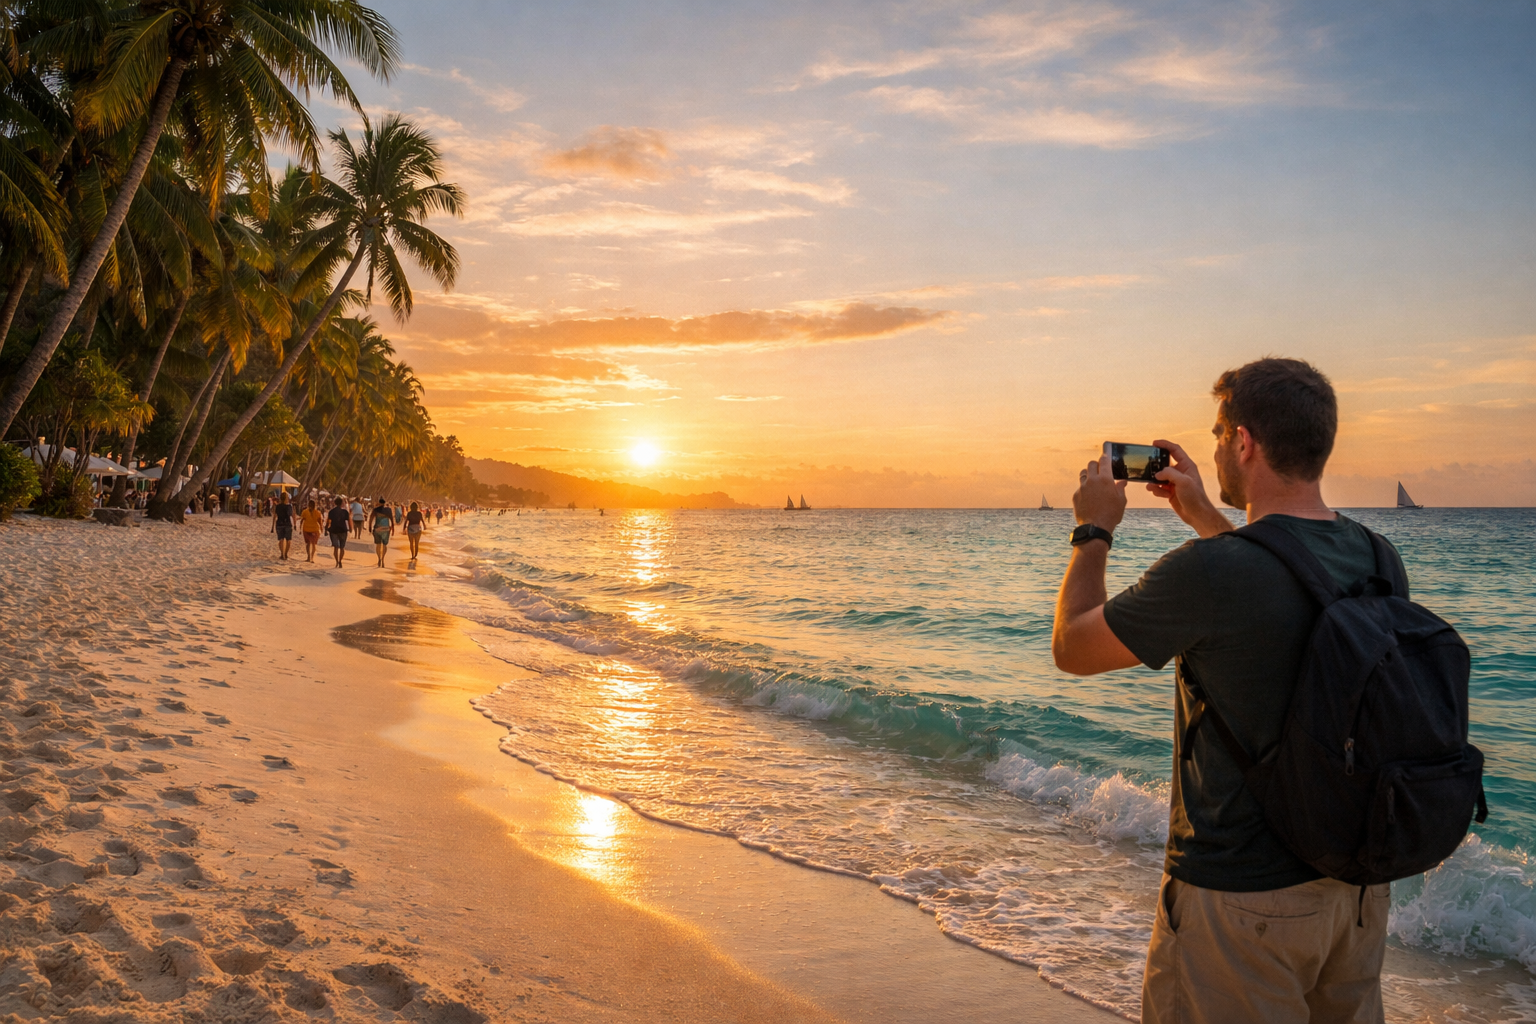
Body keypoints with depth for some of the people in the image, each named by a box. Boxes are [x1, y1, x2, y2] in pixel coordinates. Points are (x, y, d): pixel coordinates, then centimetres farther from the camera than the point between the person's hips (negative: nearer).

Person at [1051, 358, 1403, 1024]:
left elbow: (1071, 649, -11)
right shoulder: (1377, 560, -3)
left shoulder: (1207, 573, -26)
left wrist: (1093, 531, 2)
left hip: (1244, 900, -7)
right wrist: (1204, 516, 25)